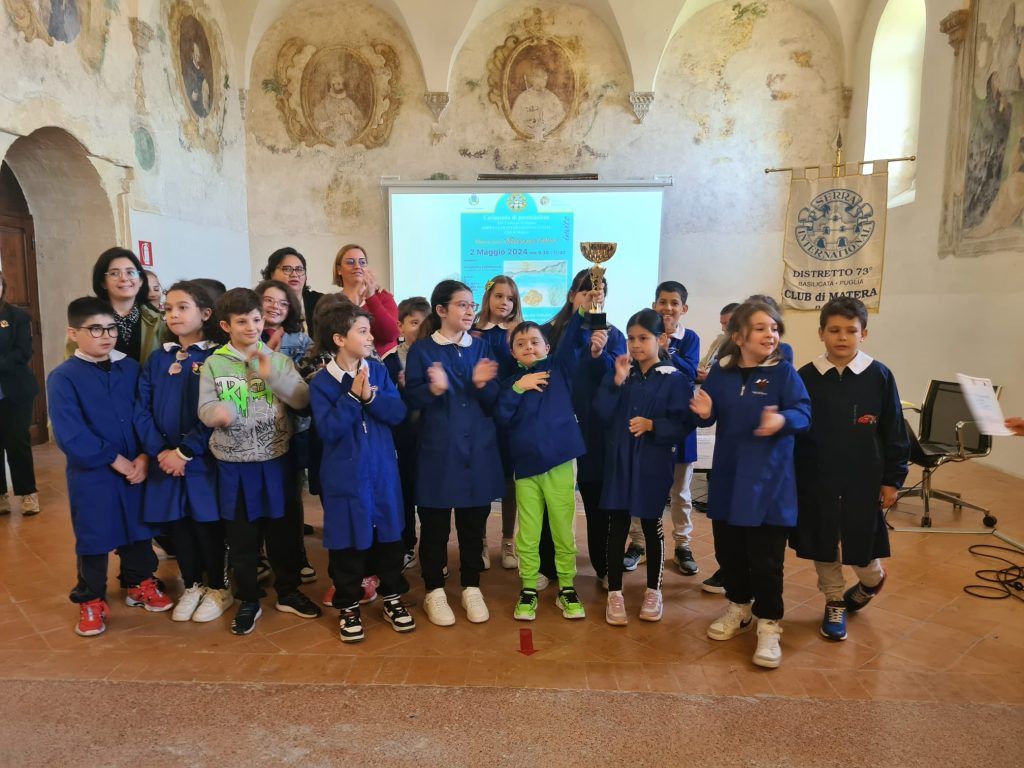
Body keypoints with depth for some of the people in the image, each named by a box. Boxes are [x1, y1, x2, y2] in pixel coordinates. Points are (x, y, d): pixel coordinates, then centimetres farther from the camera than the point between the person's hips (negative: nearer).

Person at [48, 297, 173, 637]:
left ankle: (140, 584, 36)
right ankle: (91, 600, 27)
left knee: (139, 531, 16)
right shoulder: (63, 377, -10)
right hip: (91, 475, -3)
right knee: (93, 539, 9)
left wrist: (144, 457, -11)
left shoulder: (130, 368, 2)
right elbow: (70, 436, -17)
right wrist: (115, 460, -16)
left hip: (137, 468, 4)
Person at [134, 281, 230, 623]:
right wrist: (159, 451, -9)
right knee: (176, 524, 12)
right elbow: (142, 408, 3)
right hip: (165, 459, 5)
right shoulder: (157, 358, 8)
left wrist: (185, 451, -16)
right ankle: (192, 586, 31)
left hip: (204, 458, -4)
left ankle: (219, 588, 24)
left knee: (207, 523, 4)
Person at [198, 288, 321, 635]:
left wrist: (272, 376, -19)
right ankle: (248, 600, 29)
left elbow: (303, 400, -8)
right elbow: (206, 411, -6)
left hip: (275, 459, 1)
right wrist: (219, 412, -28)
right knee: (241, 537, 11)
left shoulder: (278, 360, 0)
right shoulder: (214, 364, -2)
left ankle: (288, 592, 32)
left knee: (284, 530, 13)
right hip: (234, 464, -1)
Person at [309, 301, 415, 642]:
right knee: (347, 542, 8)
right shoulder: (321, 382, -9)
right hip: (345, 476, -3)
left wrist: (370, 396, -22)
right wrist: (352, 395, -22)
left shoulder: (378, 371, 1)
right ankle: (349, 606, 27)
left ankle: (391, 598, 32)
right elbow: (328, 430, -17)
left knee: (389, 536, 13)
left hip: (383, 470, 3)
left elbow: (398, 413, -7)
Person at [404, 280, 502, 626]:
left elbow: (493, 402, 4)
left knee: (474, 522, 10)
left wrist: (481, 384, -16)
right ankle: (434, 590, 22)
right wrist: (434, 389, -26)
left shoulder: (481, 348, 8)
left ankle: (471, 587, 27)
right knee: (434, 523, 5)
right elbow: (411, 399, -7)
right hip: (438, 448, -3)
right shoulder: (422, 349, -2)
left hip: (478, 448, 3)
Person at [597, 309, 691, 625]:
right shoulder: (622, 371, 4)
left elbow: (682, 425, -9)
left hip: (654, 464, -2)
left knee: (652, 527, 12)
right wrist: (617, 381, -15)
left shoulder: (675, 379, -5)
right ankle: (615, 593, 19)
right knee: (617, 527, 5)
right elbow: (603, 413, -6)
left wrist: (651, 425, -22)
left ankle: (653, 591, 29)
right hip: (619, 460, 2)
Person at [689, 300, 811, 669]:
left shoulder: (784, 372, -7)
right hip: (727, 477, 4)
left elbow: (803, 411, -18)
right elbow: (710, 415, 9)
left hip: (768, 480, -3)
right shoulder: (721, 372, 2)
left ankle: (768, 625, 19)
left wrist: (783, 420, -40)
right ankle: (738, 606, 37)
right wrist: (704, 413, -16)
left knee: (766, 558, 1)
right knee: (728, 550, 14)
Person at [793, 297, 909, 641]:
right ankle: (835, 602, 31)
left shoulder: (879, 376, -6)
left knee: (861, 544, 10)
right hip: (815, 480, 1)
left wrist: (892, 480, 0)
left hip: (863, 480, -1)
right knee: (823, 546, 10)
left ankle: (872, 579, 44)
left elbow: (894, 433, 0)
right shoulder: (806, 376, -4)